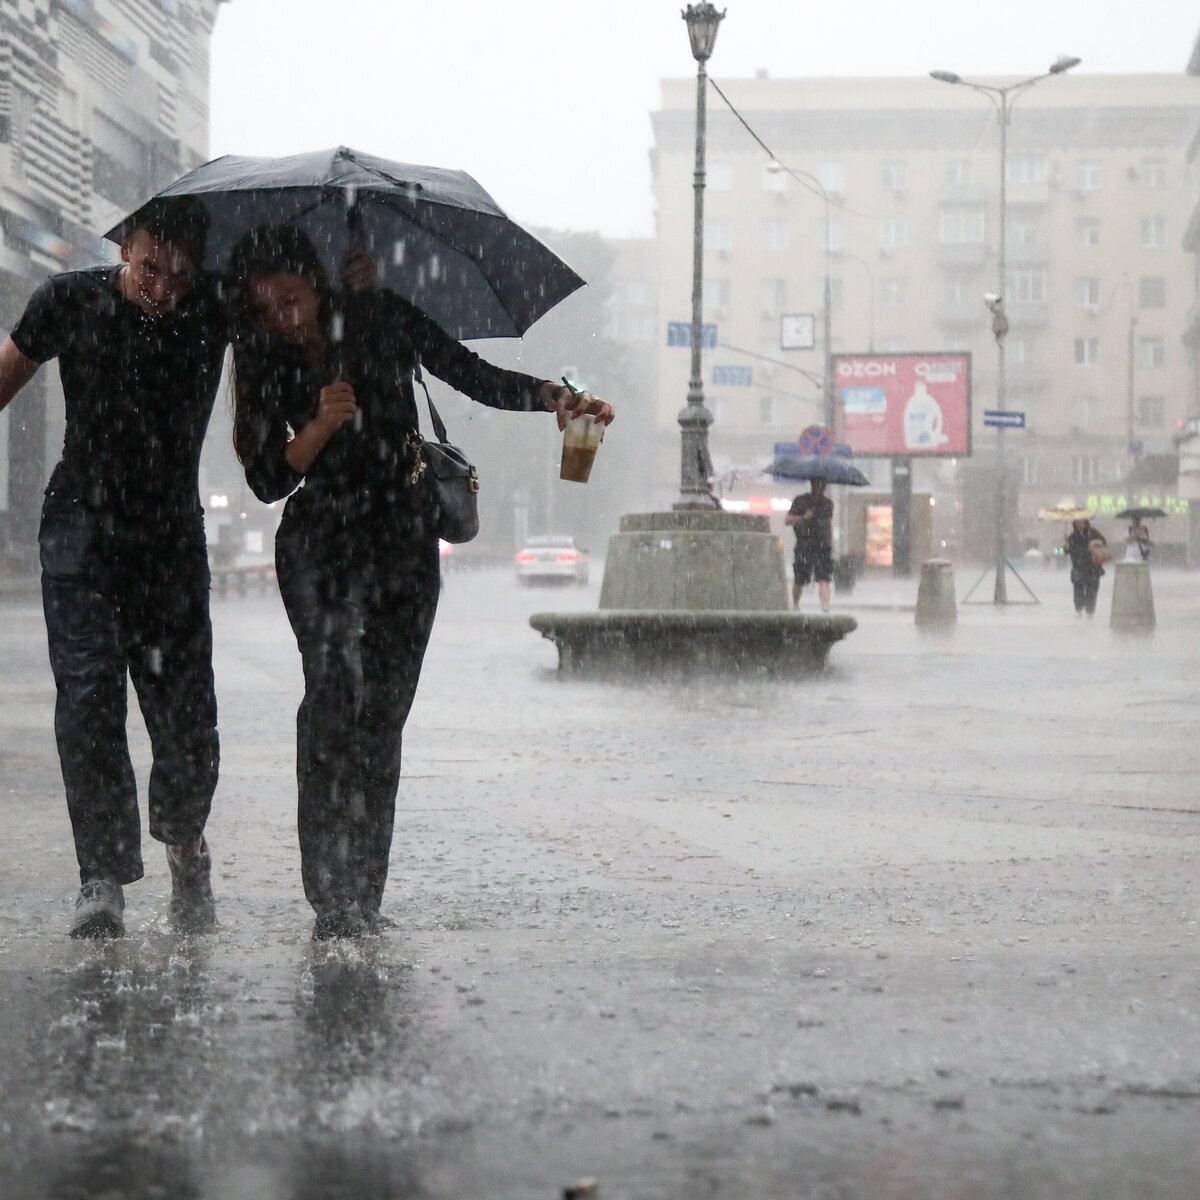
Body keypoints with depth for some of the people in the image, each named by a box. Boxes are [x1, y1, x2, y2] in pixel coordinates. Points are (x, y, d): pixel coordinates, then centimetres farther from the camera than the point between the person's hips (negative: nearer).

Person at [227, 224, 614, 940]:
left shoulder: (385, 322, -2)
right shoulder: (264, 364, 0)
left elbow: (478, 378, -2)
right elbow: (267, 481, -3)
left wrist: (554, 397, -18)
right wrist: (320, 428, -20)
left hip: (404, 538, 1)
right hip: (318, 540, -1)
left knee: (383, 709, 0)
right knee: (334, 689, -19)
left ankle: (365, 899, 5)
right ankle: (330, 898, -21)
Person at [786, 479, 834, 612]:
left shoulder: (828, 503, 11)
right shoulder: (800, 501, 1)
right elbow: (787, 520, -1)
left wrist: (830, 541, 21)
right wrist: (803, 518, -18)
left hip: (823, 546, 1)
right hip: (804, 545, -1)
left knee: (824, 579, -14)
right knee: (799, 580, 5)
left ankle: (825, 608, -24)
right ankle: (795, 604, 31)